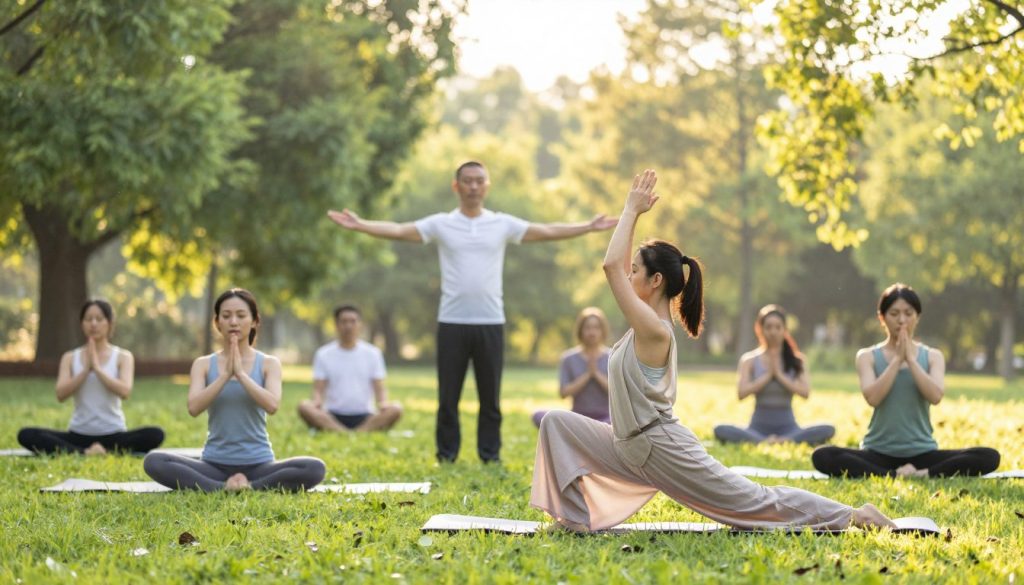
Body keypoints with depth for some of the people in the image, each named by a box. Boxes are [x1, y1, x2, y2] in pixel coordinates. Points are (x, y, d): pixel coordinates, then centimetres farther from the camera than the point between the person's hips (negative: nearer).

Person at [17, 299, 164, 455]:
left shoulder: (123, 356, 4)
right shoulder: (70, 358, 9)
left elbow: (124, 392, -13)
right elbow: (61, 395, -6)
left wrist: (97, 368, -14)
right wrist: (86, 369, -13)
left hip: (113, 435, -1)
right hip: (78, 435, 1)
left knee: (155, 434, -32)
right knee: (26, 435, -23)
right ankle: (85, 453, -31)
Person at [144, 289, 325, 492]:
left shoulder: (269, 364, 3)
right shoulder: (203, 364, 5)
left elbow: (272, 405, -15)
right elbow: (194, 408, -12)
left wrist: (240, 372, -16)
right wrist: (225, 374, -16)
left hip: (258, 464, -1)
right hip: (214, 464, 1)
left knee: (315, 468, -29)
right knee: (153, 462, -26)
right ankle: (222, 488, -27)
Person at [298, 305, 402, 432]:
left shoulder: (372, 353, 10)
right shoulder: (323, 354, 9)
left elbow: (379, 389, 7)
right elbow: (318, 390, 4)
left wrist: (383, 403, -16)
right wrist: (317, 401, -20)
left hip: (364, 418, 1)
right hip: (332, 417, 0)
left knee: (395, 409, -28)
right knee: (304, 406, -31)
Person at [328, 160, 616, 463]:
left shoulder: (503, 224, 6)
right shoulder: (440, 223, 3)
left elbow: (548, 231, 3)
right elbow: (398, 230, -4)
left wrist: (589, 227, -4)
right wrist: (358, 224, -15)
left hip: (491, 323, 1)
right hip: (452, 323, -1)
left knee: (490, 398, 5)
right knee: (448, 398, 3)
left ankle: (491, 458, 13)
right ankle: (446, 458, 12)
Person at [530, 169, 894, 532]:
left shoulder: (654, 329, -20)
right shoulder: (649, 320, 7)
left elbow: (611, 265, -27)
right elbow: (619, 266, 16)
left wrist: (632, 210, -18)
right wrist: (633, 212, 10)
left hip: (664, 450, -9)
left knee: (759, 503, -1)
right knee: (557, 423, 4)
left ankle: (852, 516, 10)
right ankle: (576, 518, 4)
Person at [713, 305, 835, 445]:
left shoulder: (796, 360, 6)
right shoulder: (750, 360, 5)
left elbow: (805, 392, -7)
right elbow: (742, 392, -8)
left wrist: (779, 374, -7)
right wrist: (768, 375, -7)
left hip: (787, 428, 1)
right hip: (759, 427, -1)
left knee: (828, 430, -27)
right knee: (721, 431, -31)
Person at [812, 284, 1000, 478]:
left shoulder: (932, 356, 7)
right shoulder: (868, 356, 4)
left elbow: (935, 396, -11)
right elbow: (872, 397, -14)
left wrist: (910, 358, -9)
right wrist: (897, 359, -11)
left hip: (921, 453, 1)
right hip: (879, 453, -1)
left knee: (989, 457, -23)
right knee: (822, 456, -31)